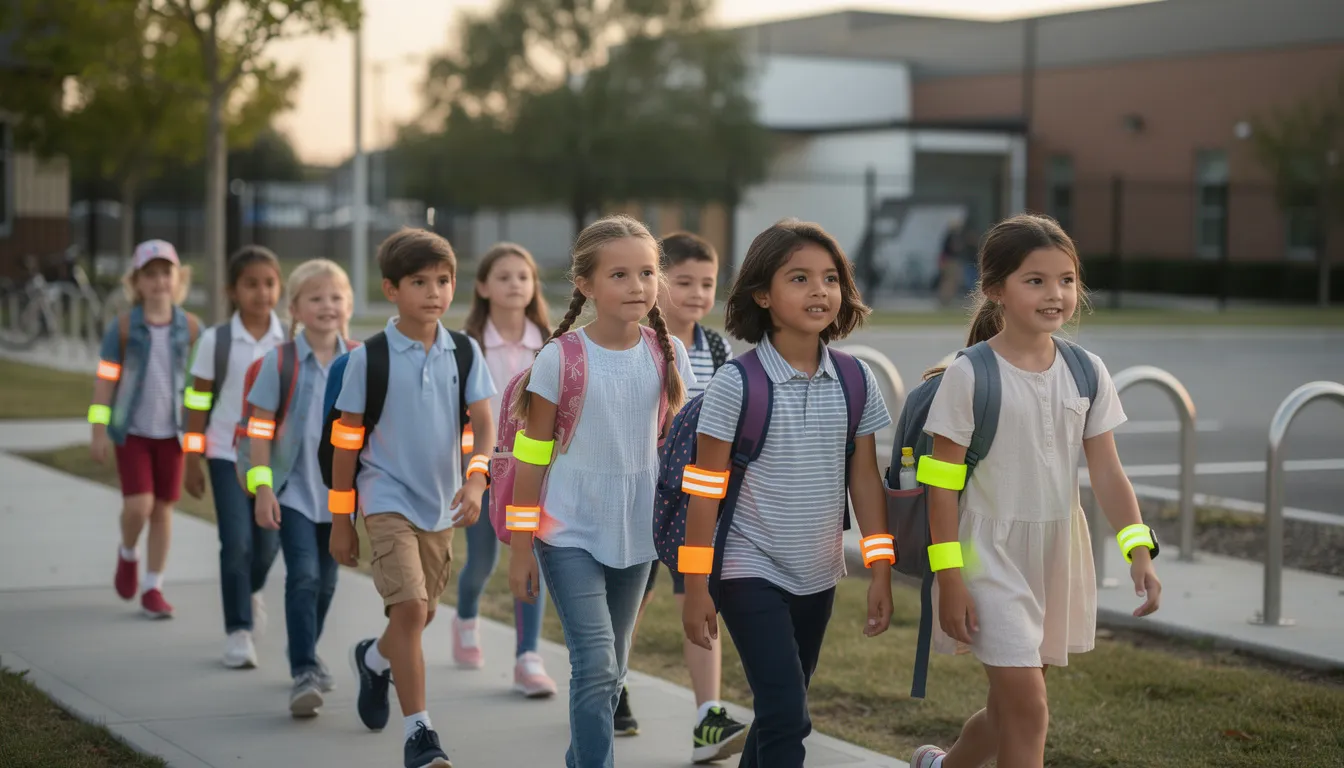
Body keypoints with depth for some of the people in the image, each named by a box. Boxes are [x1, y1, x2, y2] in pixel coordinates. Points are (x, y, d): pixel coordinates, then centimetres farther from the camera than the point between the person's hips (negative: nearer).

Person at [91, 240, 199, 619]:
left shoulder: (190, 327, -2)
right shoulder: (123, 328, -6)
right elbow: (105, 378, -2)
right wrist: (99, 430, -4)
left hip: (172, 431, 2)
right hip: (132, 431, -2)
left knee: (163, 507, 6)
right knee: (138, 505, -11)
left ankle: (152, 588, 17)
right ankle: (128, 554, 21)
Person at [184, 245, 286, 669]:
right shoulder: (216, 340, -4)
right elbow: (198, 403, 1)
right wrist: (192, 461, 1)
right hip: (228, 455, -2)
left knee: (268, 542, 9)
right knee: (236, 542, -8)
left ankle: (250, 590, 42)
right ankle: (238, 632, 2)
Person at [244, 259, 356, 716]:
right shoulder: (280, 361, -8)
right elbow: (260, 429, -6)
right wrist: (262, 488, -12)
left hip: (340, 492, 4)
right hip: (293, 490, -4)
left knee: (325, 580, 16)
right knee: (303, 576, -16)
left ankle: (307, 655, 36)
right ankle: (303, 674, -15)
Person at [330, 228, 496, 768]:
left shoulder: (464, 352, 0)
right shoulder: (370, 356, -9)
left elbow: (484, 425, -3)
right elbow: (347, 440, -3)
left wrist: (476, 481, -22)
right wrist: (340, 518, -2)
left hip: (441, 502, 4)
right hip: (388, 498, -4)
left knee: (423, 612, 16)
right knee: (410, 607, -18)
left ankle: (373, 659, 50)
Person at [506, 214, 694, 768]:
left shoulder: (667, 354, -1)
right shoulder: (560, 359, -11)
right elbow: (532, 458, -6)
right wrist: (520, 549, -4)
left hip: (636, 535, 4)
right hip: (569, 535, -4)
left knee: (612, 666, 14)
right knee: (596, 666, -13)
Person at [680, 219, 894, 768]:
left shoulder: (856, 383, -1)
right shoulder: (735, 385, -14)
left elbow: (865, 479, 6)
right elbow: (706, 490, -10)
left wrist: (880, 573, 5)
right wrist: (696, 587, -9)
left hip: (818, 576, 5)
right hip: (750, 572, -5)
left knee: (783, 709, 15)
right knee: (786, 713, -13)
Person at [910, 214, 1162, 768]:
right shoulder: (970, 375, -12)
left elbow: (1107, 471, 1)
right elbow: (942, 482, -10)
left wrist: (1139, 550, -12)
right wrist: (949, 578, -13)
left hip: (1059, 553, 5)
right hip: (992, 554, -5)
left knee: (1010, 706, 17)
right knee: (1028, 708, -9)